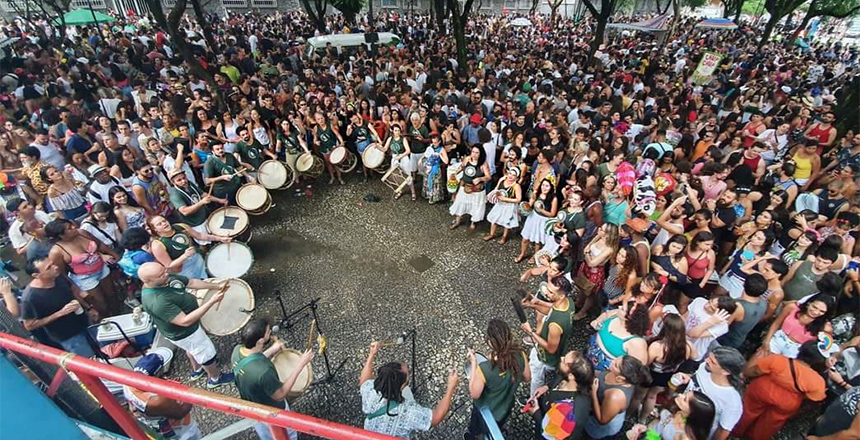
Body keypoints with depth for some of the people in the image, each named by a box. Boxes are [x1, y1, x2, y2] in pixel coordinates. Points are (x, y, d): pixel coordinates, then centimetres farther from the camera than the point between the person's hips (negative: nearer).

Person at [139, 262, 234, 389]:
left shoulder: (168, 278, -17)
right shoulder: (157, 302, -41)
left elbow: (192, 282, -3)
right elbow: (185, 321, -39)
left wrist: (217, 286, -12)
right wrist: (212, 301, -41)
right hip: (183, 333, -8)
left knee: (192, 348, 33)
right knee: (207, 354, 15)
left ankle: (197, 370, 60)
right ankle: (216, 379, 41)